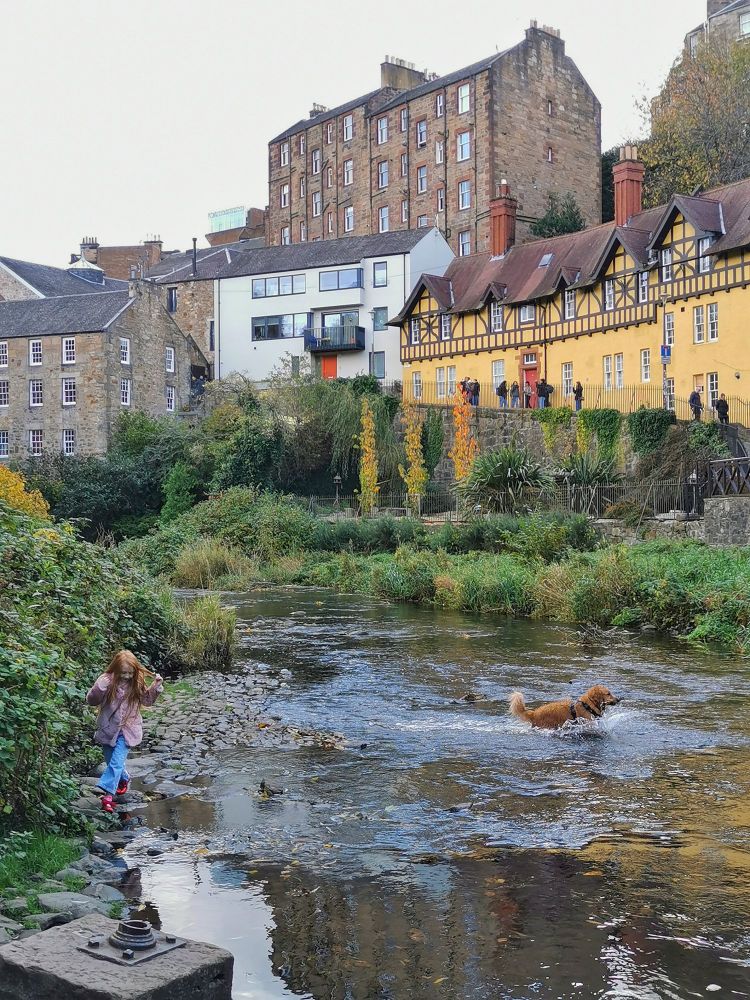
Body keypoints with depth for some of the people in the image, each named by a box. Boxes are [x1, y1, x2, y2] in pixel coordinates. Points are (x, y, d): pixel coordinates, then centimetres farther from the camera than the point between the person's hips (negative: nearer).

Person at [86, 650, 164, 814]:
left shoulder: (137, 683, -6)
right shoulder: (107, 681, -12)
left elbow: (147, 700, 9)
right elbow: (91, 701, -10)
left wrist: (156, 686, -8)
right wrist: (99, 688, -30)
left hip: (127, 730, -1)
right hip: (108, 728, 1)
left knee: (116, 762, -15)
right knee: (112, 762, 17)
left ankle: (107, 793, -17)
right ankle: (124, 779, 44)